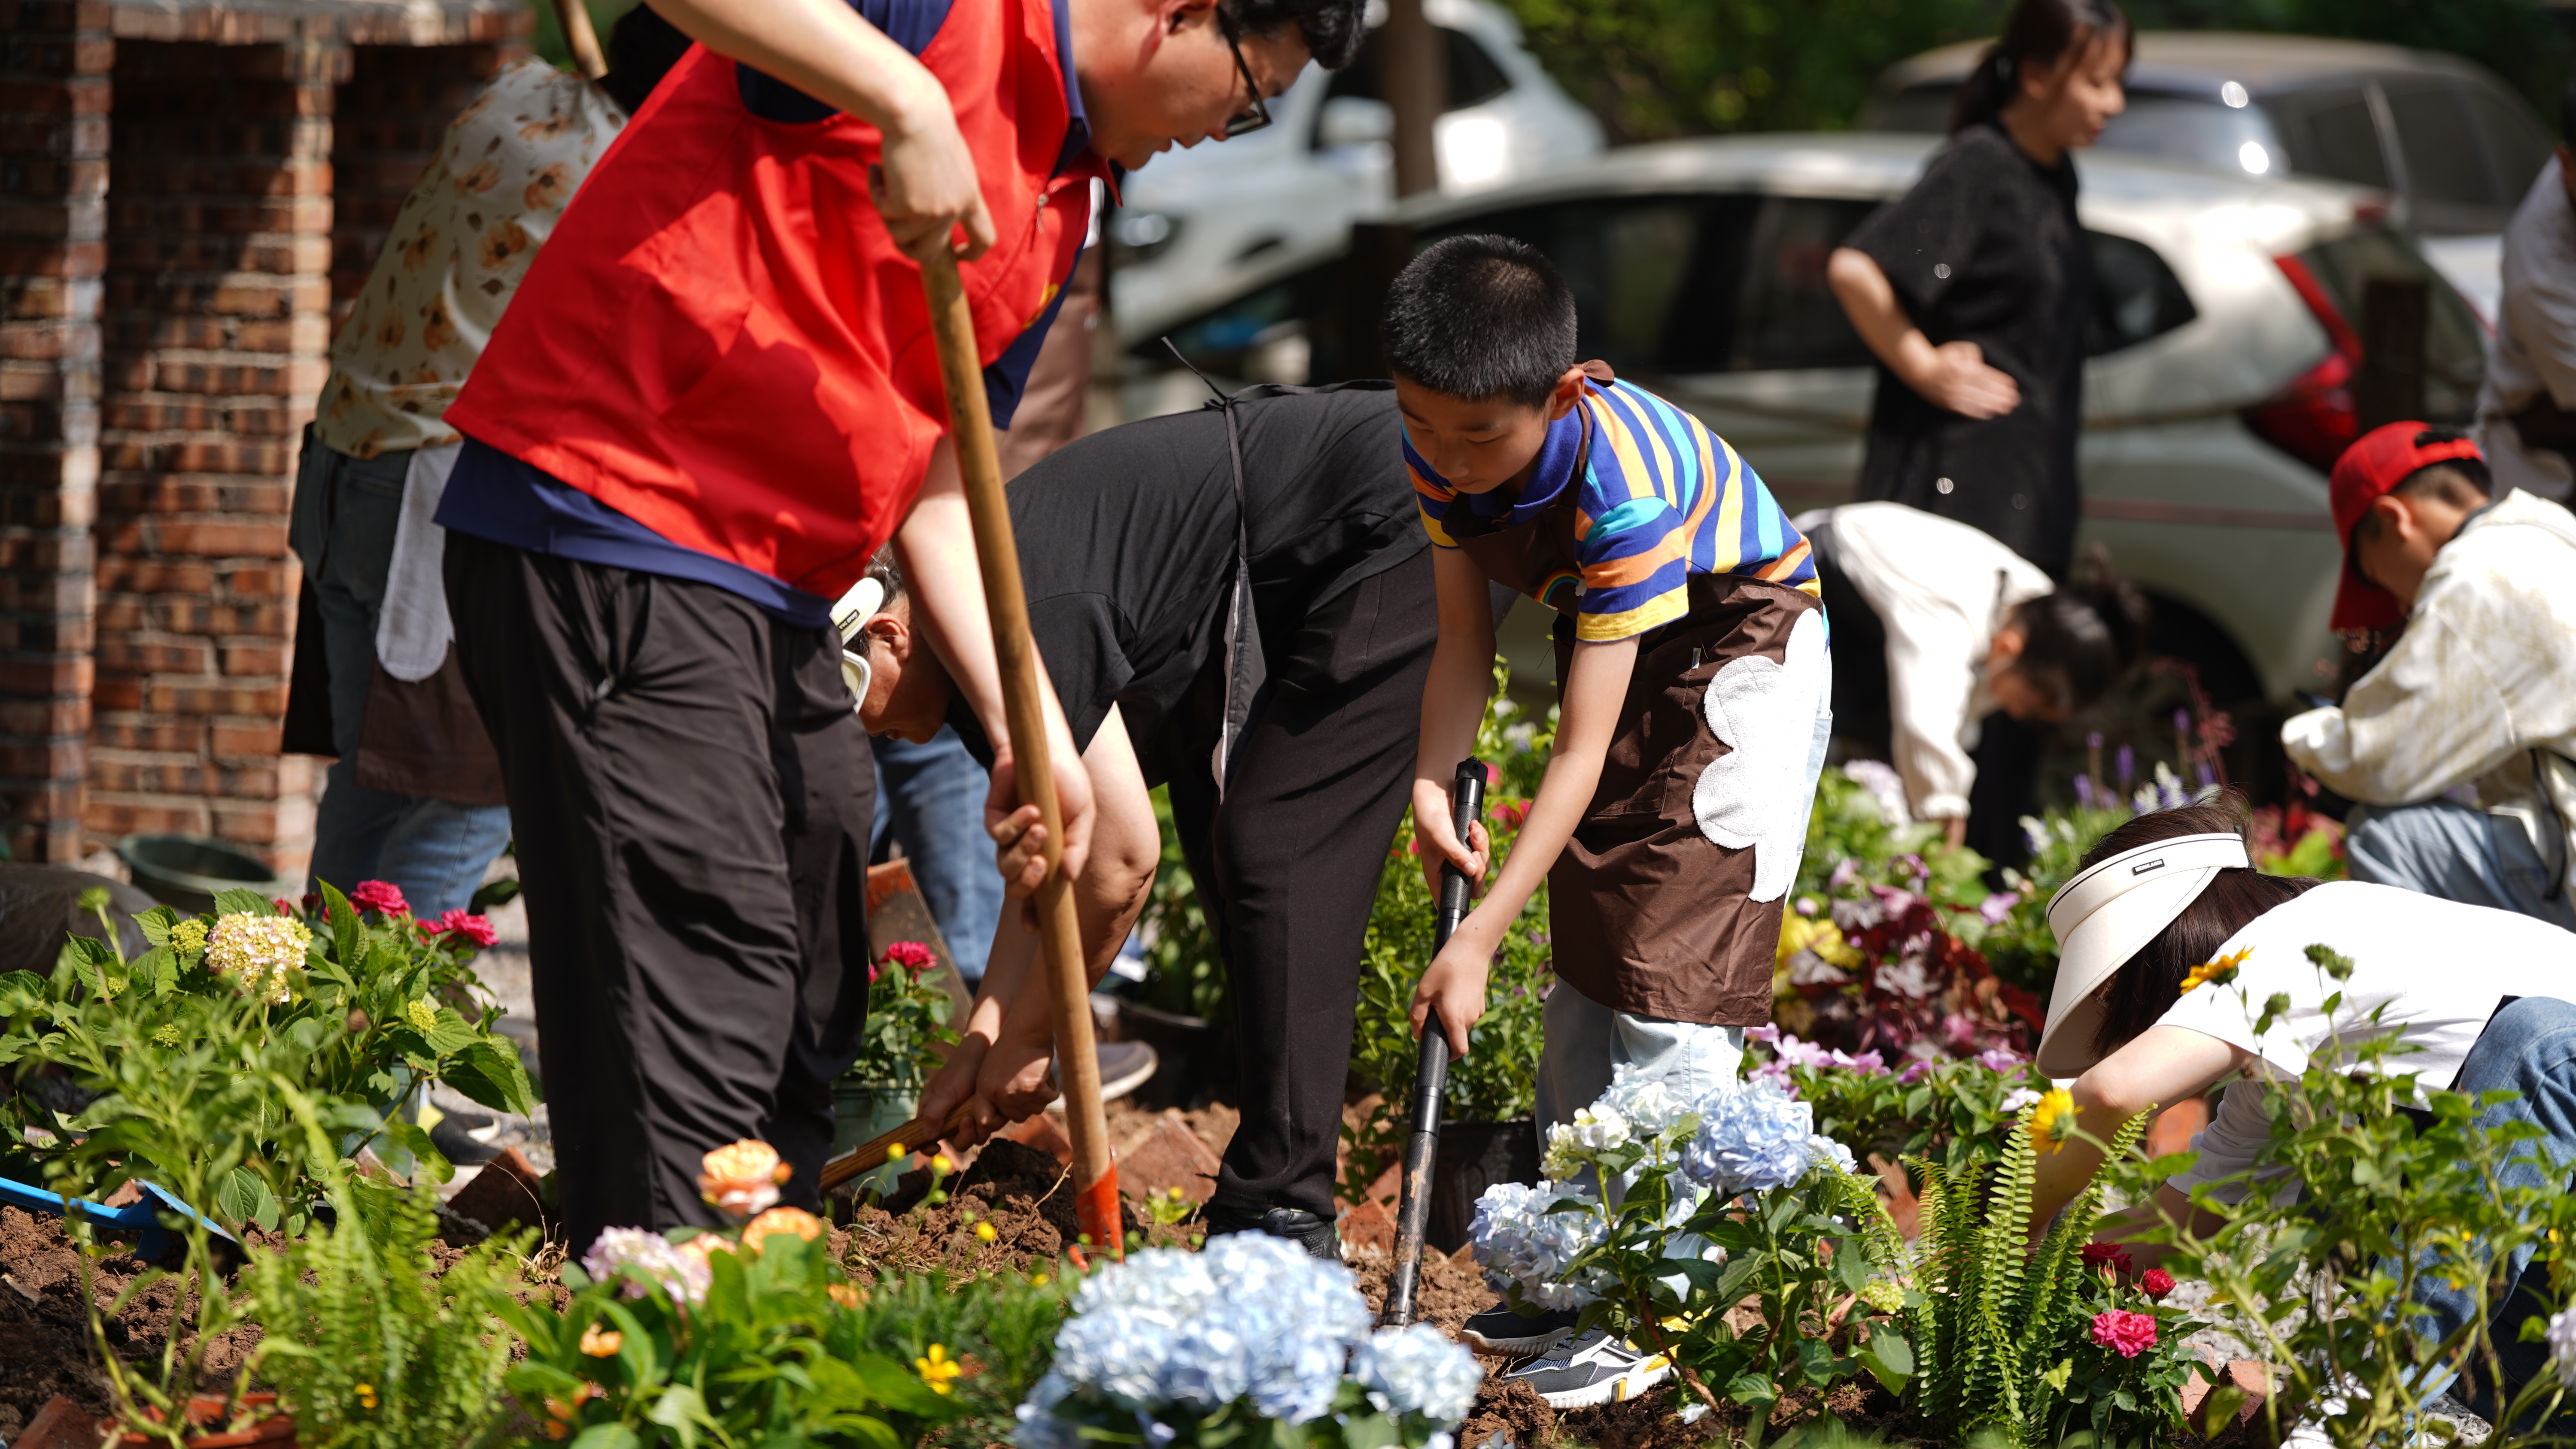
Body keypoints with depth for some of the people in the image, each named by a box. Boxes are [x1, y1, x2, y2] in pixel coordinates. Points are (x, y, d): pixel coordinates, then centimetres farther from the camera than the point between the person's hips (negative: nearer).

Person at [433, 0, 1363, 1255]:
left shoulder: (1060, 209, 18)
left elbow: (934, 488, 20)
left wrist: (1025, 727, 10)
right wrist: (906, 103, -30)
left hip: (776, 589, 10)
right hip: (611, 520, -10)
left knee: (808, 1015, 11)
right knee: (705, 989, -14)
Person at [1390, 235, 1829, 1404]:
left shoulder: (1624, 484, -38)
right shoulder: (1440, 451, -18)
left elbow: (1583, 755, -36)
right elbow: (1464, 641, -8)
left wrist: (1478, 941, -38)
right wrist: (1432, 785, -27)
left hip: (1741, 641, -8)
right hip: (1618, 639, 8)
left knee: (1673, 973, -13)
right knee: (1584, 955, 11)